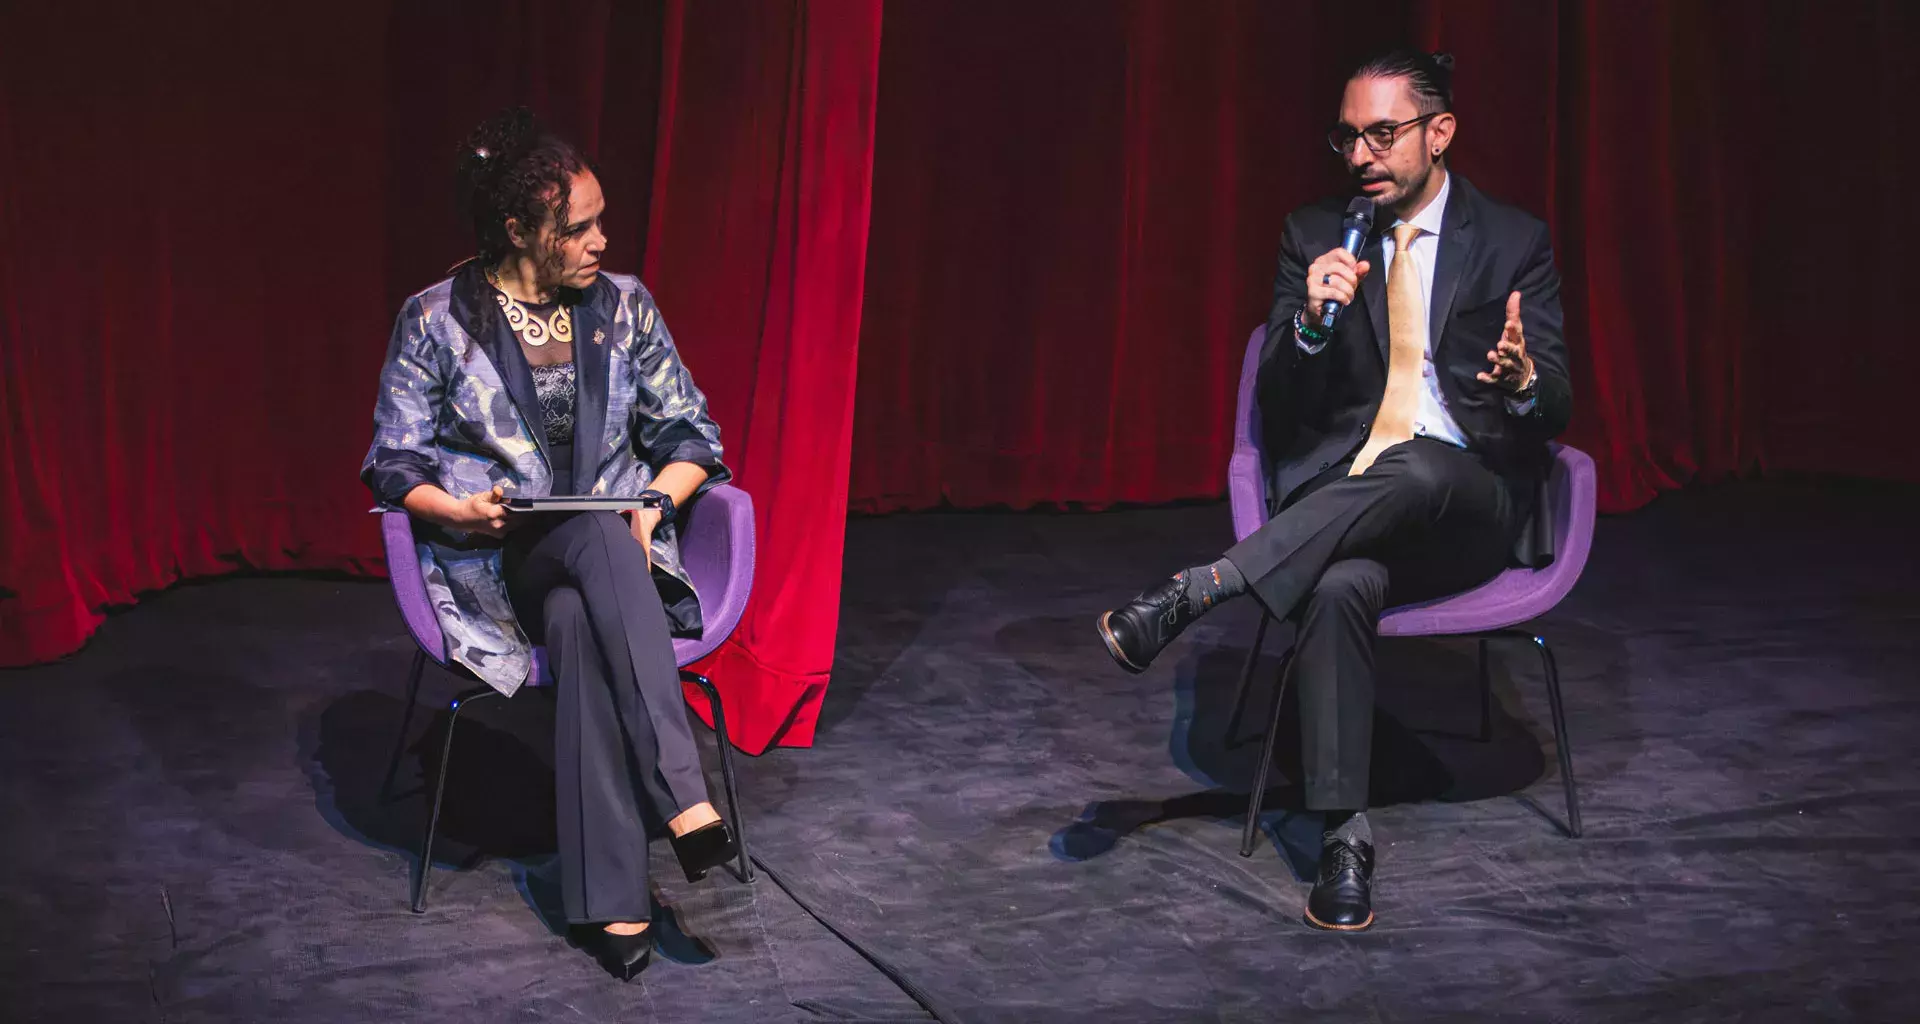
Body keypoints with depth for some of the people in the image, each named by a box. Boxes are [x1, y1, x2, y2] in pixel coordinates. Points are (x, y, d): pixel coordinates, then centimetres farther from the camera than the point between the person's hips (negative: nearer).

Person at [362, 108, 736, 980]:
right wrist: (462, 510, -18)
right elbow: (395, 464, 2)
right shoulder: (435, 321, -1)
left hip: (617, 550, 3)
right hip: (494, 563, -2)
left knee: (579, 626, -35)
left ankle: (611, 902, -38)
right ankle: (683, 801, -44)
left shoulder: (622, 306, 7)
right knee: (597, 534, -37)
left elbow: (690, 434, 12)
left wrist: (657, 500, -9)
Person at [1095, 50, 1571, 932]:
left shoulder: (1515, 243, 8)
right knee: (1339, 586, -35)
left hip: (1470, 507, 0)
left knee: (1415, 467, -38)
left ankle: (1194, 594, -39)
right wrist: (1311, 322, -16)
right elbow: (1277, 410, 5)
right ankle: (1344, 838, -33)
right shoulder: (1315, 236, 11)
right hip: (1341, 502, 1)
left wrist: (1523, 381, -22)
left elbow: (1554, 412, 3)